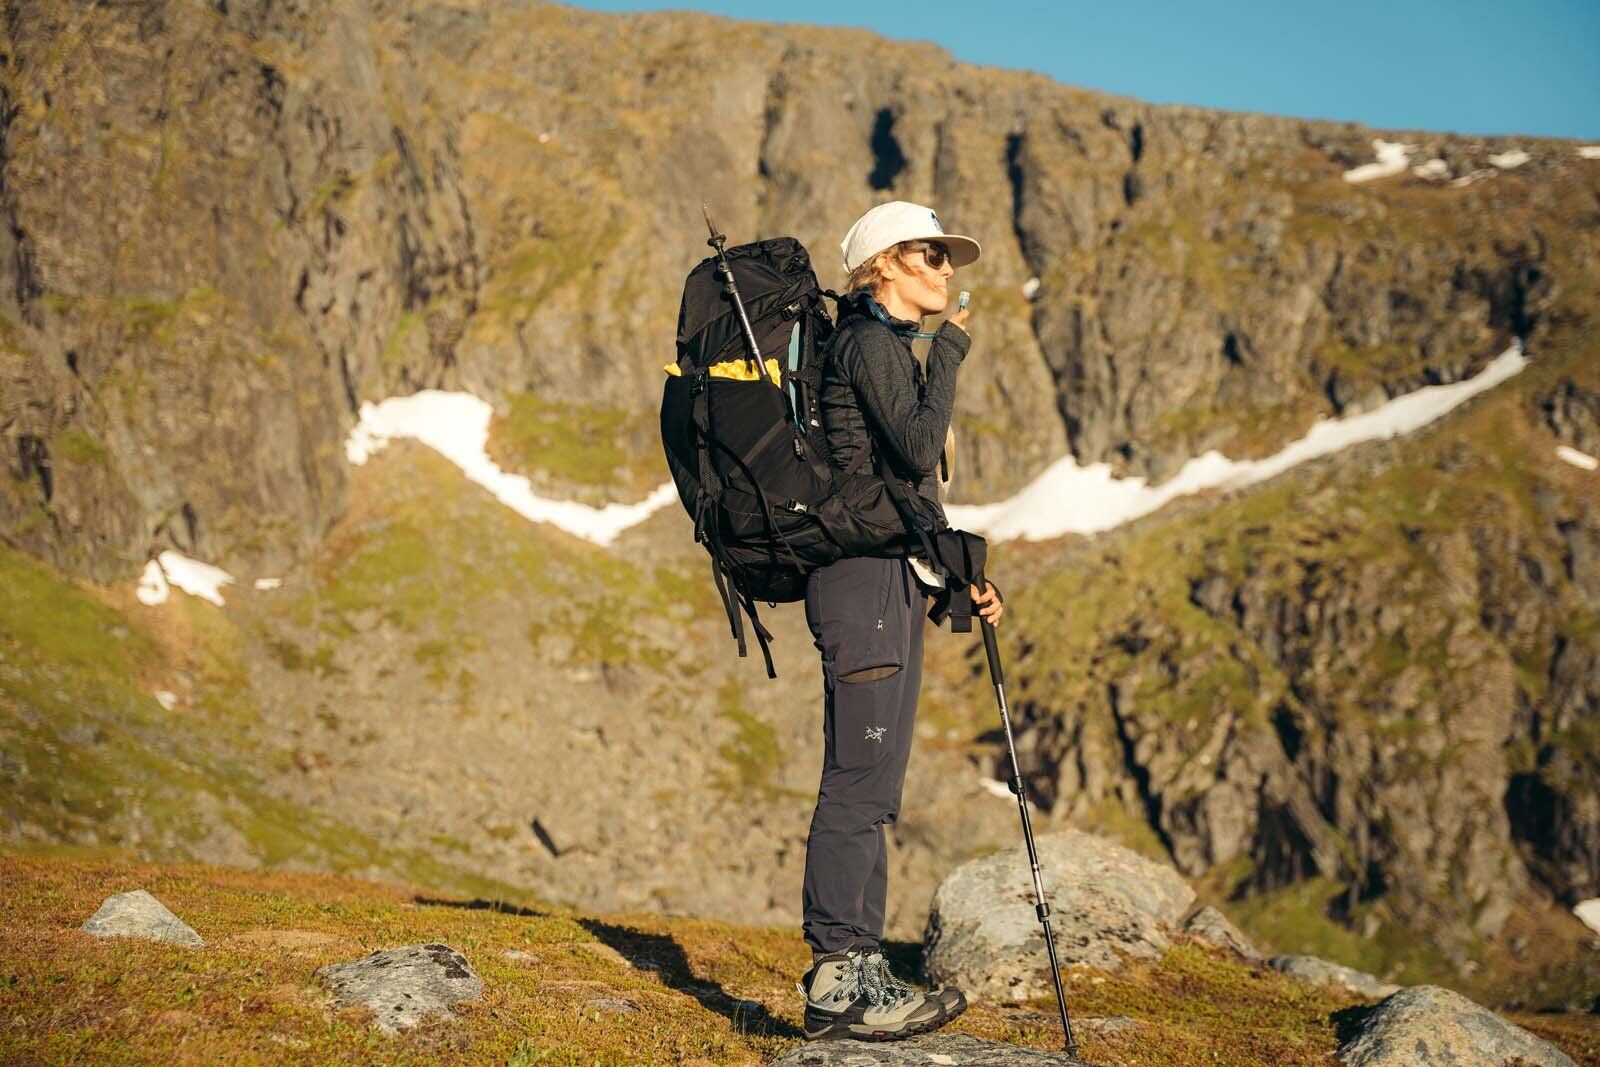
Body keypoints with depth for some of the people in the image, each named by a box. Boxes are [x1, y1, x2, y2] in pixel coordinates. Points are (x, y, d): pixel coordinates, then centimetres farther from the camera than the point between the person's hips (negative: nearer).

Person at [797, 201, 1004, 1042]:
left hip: (887, 577, 11)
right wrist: (950, 351, -9)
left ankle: (852, 973, 11)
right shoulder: (870, 342, -7)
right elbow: (919, 447, -20)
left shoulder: (887, 347, 23)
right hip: (866, 575, -11)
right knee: (861, 779, -11)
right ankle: (840, 977, -10)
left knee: (870, 784, 9)